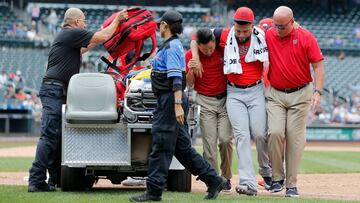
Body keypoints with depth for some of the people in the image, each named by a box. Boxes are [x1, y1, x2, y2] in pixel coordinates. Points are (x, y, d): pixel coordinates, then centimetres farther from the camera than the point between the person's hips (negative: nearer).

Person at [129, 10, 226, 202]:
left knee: (161, 146, -7)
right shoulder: (174, 45, 18)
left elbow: (176, 78, -22)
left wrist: (178, 105, -28)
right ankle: (213, 180, 13)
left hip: (170, 100, -10)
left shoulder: (172, 46, -13)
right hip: (171, 101, 10)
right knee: (182, 147, 11)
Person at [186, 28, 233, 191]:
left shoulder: (224, 49, -5)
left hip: (225, 99, 0)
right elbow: (190, 84, -1)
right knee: (209, 142, -6)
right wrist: (191, 71, -20)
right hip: (205, 102, 0)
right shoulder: (190, 55, -5)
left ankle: (226, 177, 7)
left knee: (225, 139, -10)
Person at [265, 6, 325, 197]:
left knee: (295, 138, -2)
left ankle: (291, 184, 4)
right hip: (275, 94, 1)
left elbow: (318, 65, -5)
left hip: (300, 95, -1)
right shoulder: (267, 36, -1)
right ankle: (277, 177, 2)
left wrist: (317, 91, -16)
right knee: (275, 132, -14)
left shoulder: (306, 37, -5)